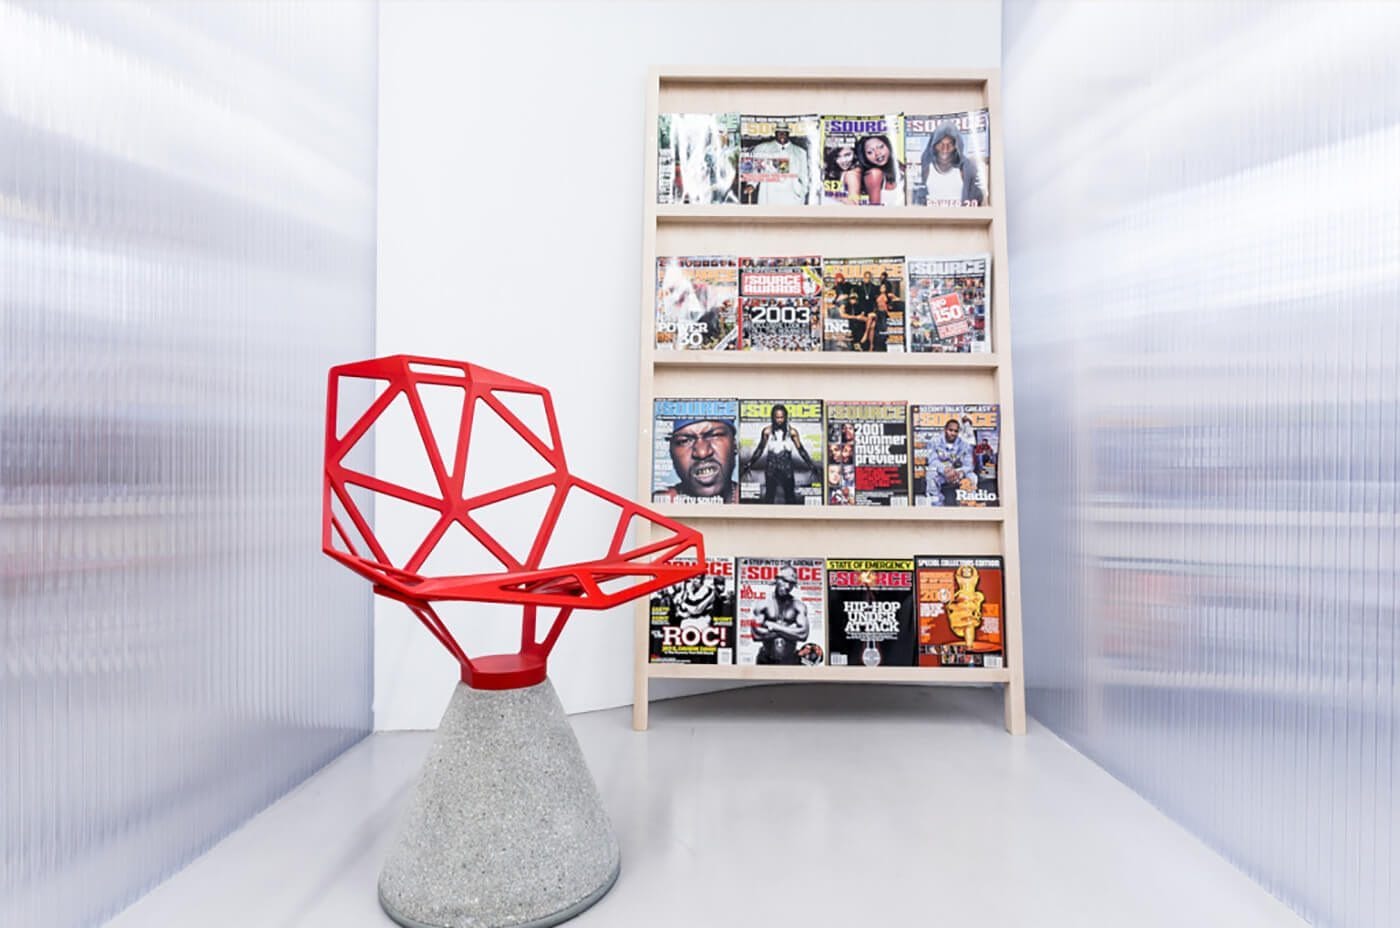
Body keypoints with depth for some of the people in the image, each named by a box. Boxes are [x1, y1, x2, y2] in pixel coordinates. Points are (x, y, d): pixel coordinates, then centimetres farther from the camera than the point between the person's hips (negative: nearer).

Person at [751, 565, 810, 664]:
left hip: (789, 660, 0)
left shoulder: (798, 606, 0)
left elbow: (803, 634, -12)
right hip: (766, 660, 0)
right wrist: (790, 630, -12)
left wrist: (775, 627, -13)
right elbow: (756, 634, -14)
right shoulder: (763, 605, -2)